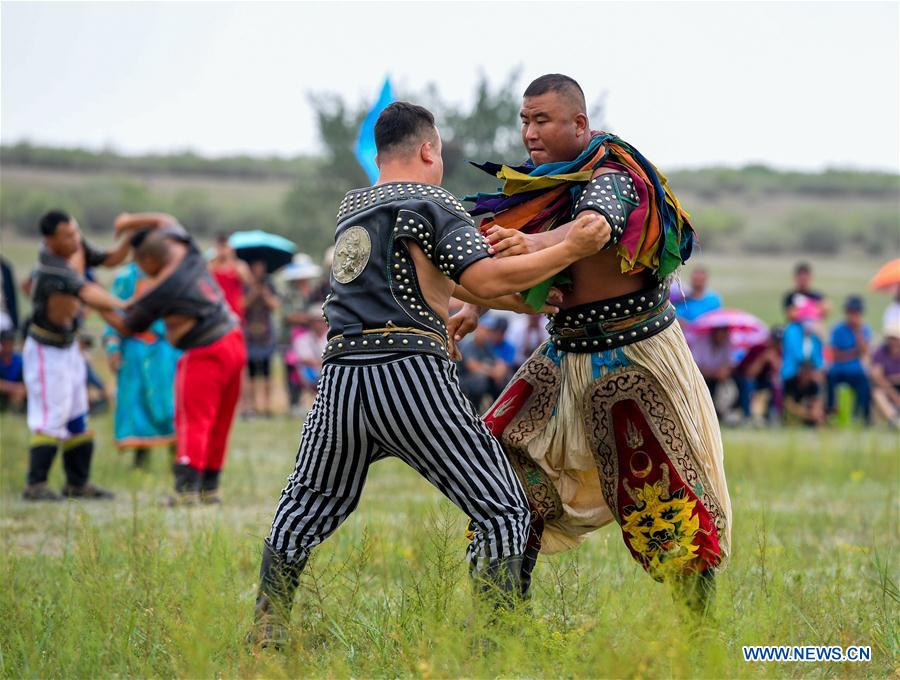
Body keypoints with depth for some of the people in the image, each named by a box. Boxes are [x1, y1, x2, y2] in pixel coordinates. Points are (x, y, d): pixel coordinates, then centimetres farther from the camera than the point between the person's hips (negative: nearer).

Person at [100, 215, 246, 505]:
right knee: (219, 424, 11)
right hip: (234, 341, 8)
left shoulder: (155, 292, -12)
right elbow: (166, 221, 26)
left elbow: (126, 328, 4)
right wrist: (131, 221, 20)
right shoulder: (185, 251, 5)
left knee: (193, 421, -7)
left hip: (205, 354, -8)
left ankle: (187, 487, -14)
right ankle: (210, 487, 16)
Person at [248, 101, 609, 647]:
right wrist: (570, 250, -4)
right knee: (502, 511, 2)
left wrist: (523, 299, 35)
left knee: (306, 510, 22)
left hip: (341, 377, 6)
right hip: (410, 373, -6)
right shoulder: (432, 202, 2)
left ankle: (267, 632, 16)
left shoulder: (350, 207, 23)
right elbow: (485, 280, -9)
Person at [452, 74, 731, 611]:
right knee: (507, 461, 1)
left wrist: (535, 242, -60)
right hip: (569, 353, 8)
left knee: (664, 487, -4)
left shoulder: (611, 176, -19)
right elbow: (512, 260, 18)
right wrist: (476, 307, 4)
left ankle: (701, 619, 8)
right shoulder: (543, 183, 6)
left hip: (636, 352, -8)